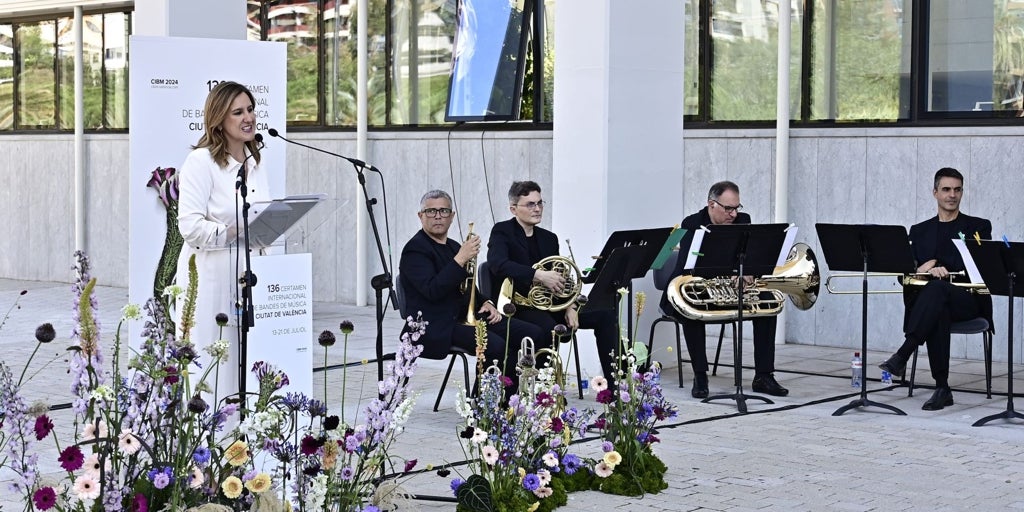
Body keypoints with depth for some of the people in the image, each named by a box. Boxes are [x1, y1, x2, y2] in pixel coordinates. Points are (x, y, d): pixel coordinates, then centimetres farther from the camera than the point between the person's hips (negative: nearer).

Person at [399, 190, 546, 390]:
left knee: (534, 335, -6)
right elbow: (432, 291, -23)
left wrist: (485, 304, 8)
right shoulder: (415, 249, -8)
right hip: (437, 326, -9)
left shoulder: (454, 247, 19)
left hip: (466, 316, 9)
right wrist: (461, 259, -25)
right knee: (497, 346, -32)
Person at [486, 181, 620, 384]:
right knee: (549, 328, -38)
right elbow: (499, 264, -24)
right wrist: (539, 276, -35)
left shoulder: (549, 238, 16)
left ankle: (614, 383, -6)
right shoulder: (502, 232, -4)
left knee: (605, 316, -7)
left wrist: (570, 307, -8)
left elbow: (559, 279, 12)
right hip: (518, 305, -7)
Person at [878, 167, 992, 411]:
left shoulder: (979, 227, 10)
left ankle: (902, 355, -46)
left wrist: (937, 265, -16)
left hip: (969, 300, -2)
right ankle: (942, 389, -37)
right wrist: (925, 271, -16)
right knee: (938, 314, -38)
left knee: (937, 287, -38)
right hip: (933, 300, 2)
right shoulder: (919, 231, 18)